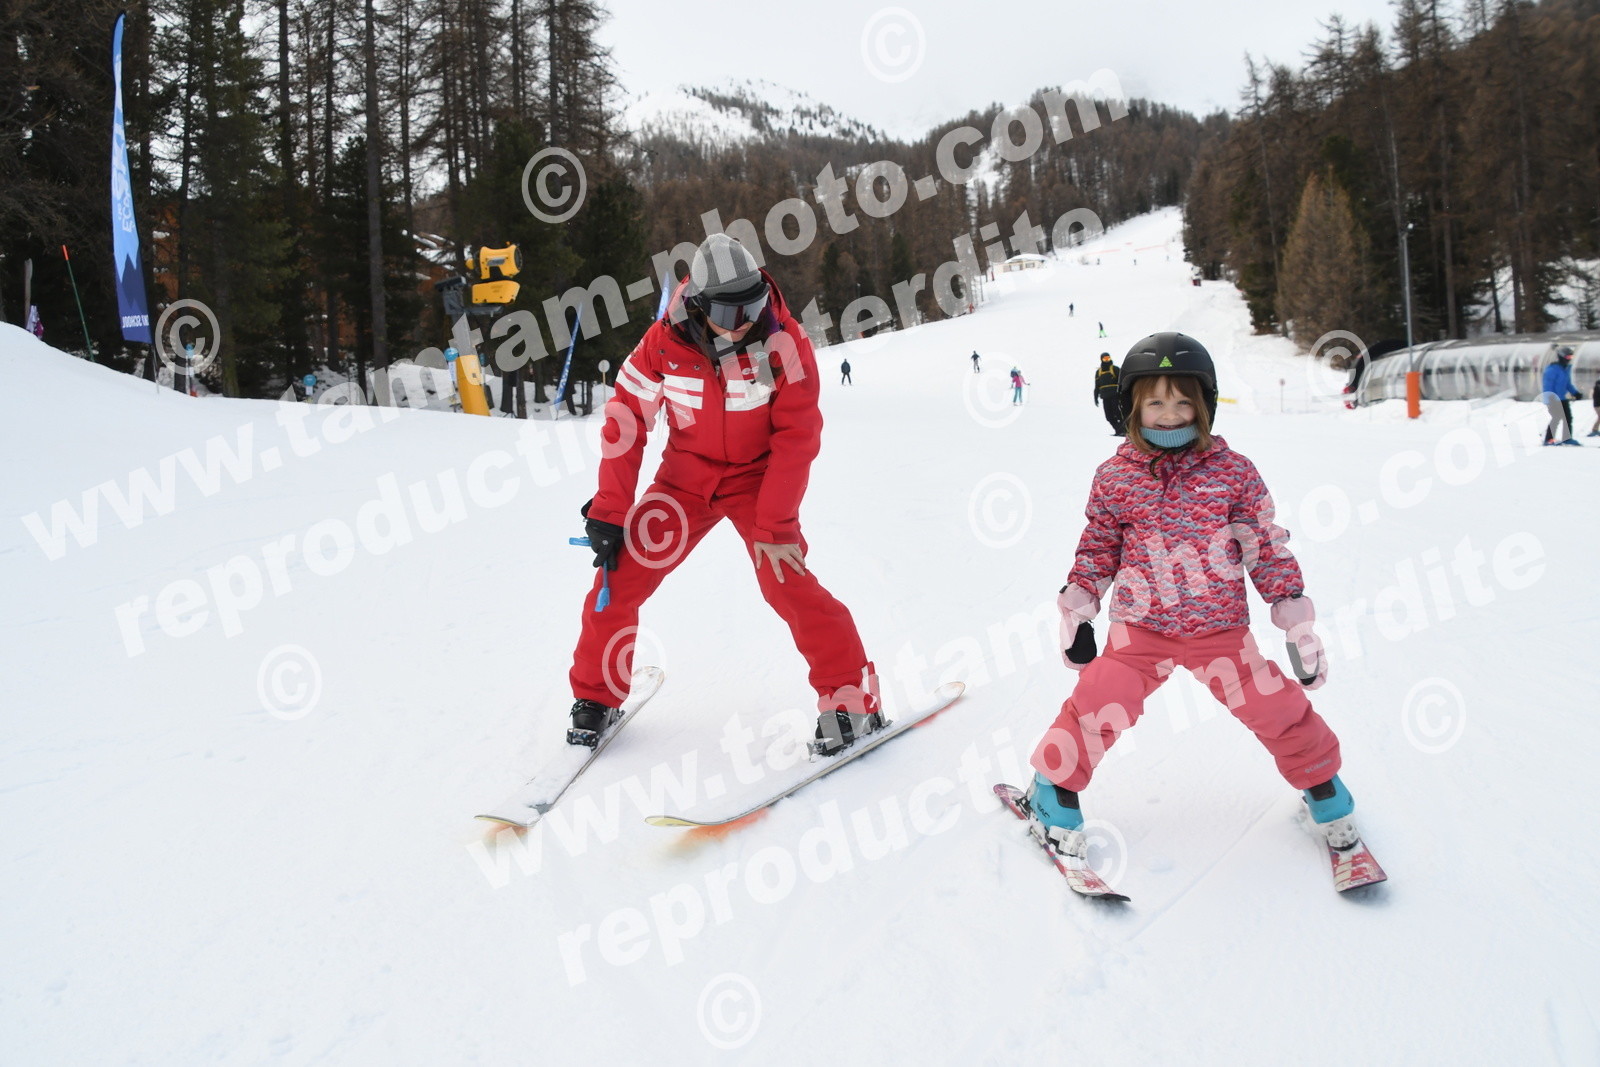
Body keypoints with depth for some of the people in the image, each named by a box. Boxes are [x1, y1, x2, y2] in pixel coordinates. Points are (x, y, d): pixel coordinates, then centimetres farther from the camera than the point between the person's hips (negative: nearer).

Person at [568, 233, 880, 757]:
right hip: (686, 475, 2)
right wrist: (609, 510, -10)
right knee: (618, 576, -5)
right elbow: (625, 420, -8)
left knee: (786, 582, -20)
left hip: (758, 478, -2)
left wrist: (774, 524, -21)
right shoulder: (663, 342, -18)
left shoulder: (782, 340, -22)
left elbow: (796, 435, -19)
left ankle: (850, 695, -2)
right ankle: (596, 695, 17)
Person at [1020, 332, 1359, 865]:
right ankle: (1055, 791, 15)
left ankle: (1321, 785, 31)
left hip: (1221, 629, 0)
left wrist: (1297, 619, -1)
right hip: (1140, 629, 0)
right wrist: (1076, 611, 6)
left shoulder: (1233, 472, -3)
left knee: (1279, 711, 2)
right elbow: (1098, 549, 9)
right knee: (1095, 708, -8)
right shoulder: (1115, 477, -1)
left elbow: (1267, 547, 1)